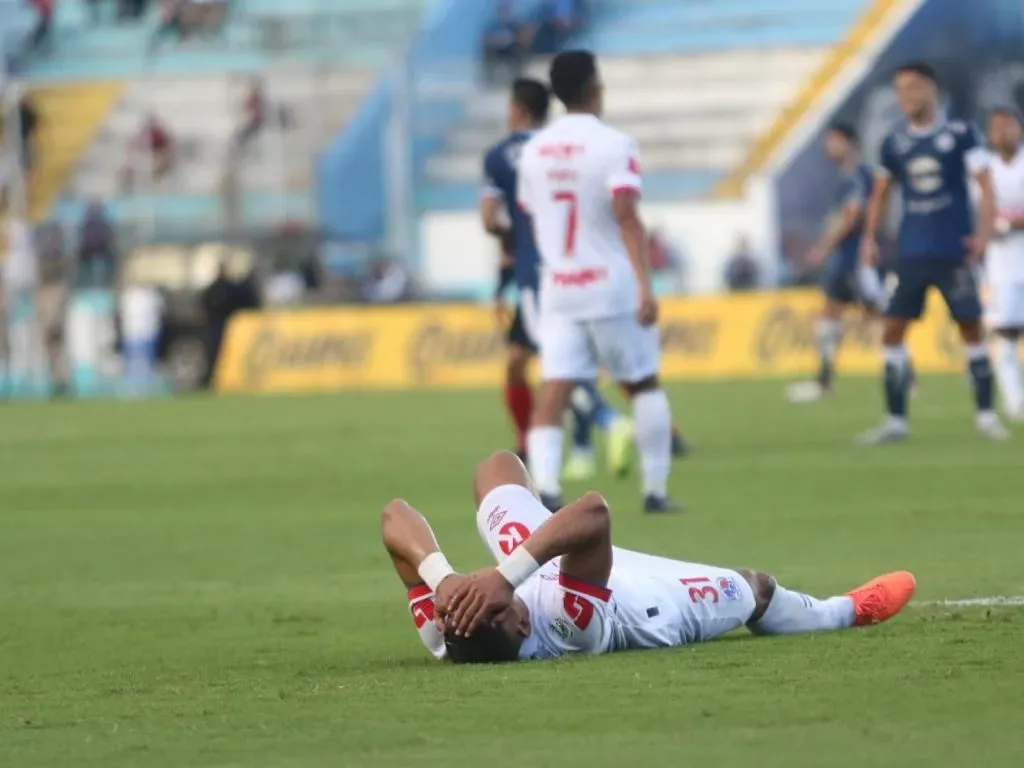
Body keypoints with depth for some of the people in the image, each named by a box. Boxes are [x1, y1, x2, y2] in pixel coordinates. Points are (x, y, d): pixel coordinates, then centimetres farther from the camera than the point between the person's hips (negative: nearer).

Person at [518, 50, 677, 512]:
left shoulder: (534, 150, 8)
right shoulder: (613, 145, -9)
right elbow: (626, 215, -20)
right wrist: (645, 284, -23)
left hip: (557, 288, 3)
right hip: (613, 287, -3)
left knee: (553, 391, -6)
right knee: (644, 384, 14)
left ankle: (545, 486, -26)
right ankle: (655, 491, 15)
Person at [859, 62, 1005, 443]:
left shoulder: (959, 135, -3)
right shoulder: (894, 143, 8)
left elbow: (985, 184, -6)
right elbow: (881, 194, 19)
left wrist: (984, 231, -18)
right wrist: (869, 237, 9)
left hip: (955, 252, -3)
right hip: (911, 252, 3)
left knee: (971, 328, 2)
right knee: (892, 330, -4)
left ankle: (986, 414, 13)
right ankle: (896, 420, 2)